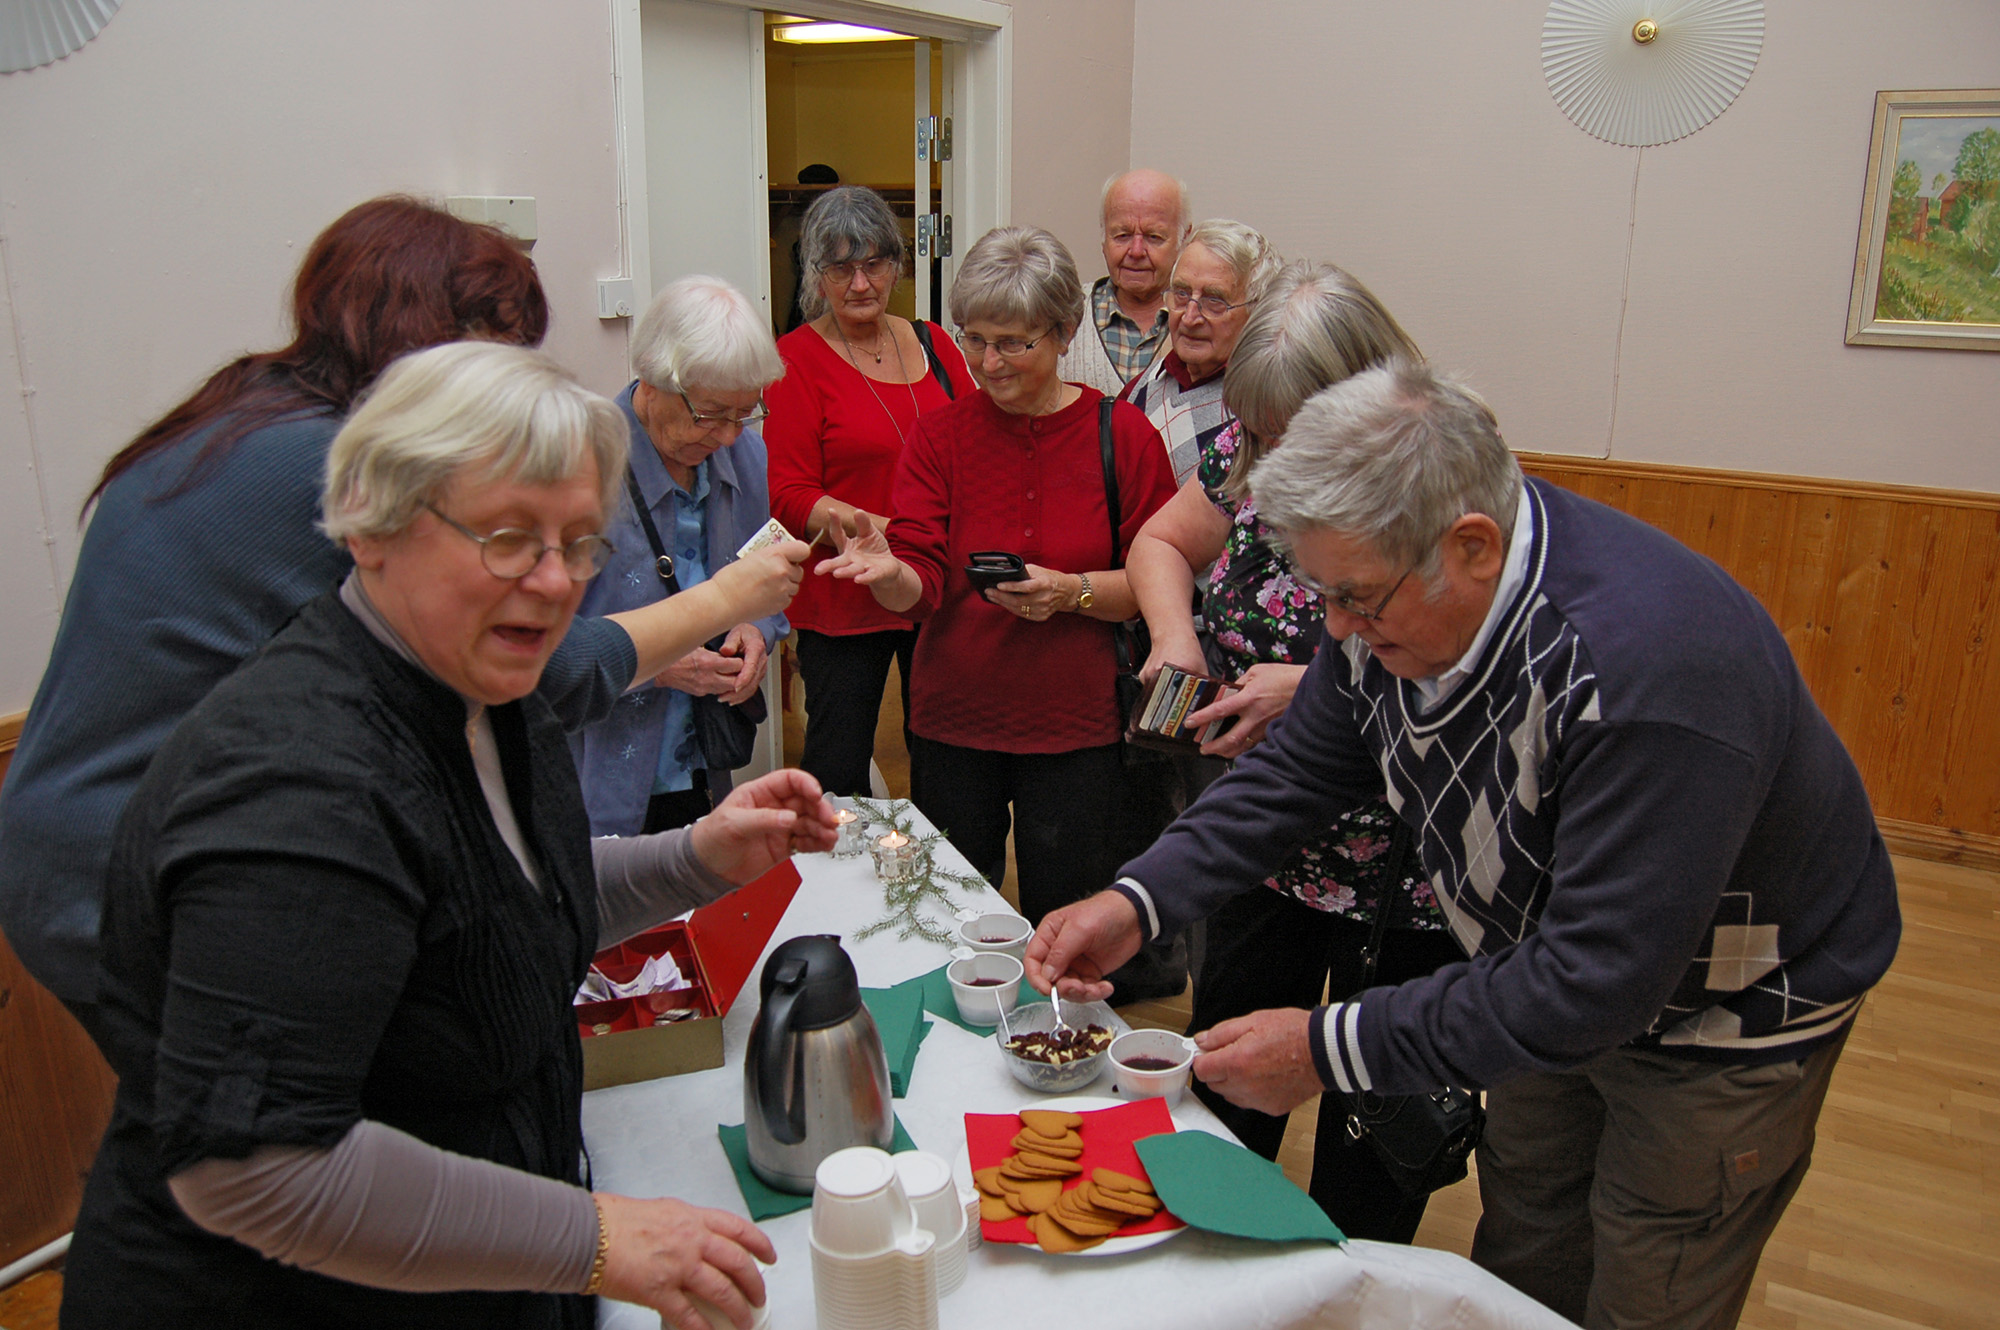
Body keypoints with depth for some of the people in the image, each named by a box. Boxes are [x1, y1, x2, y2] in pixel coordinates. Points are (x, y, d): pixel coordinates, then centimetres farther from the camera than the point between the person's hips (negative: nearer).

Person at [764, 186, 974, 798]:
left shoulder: (932, 343, 11)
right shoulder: (796, 357, -3)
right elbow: (786, 493, -7)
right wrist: (842, 520, -27)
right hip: (842, 603, -4)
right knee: (837, 771, 3)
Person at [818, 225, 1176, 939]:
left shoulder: (1125, 436, -4)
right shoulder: (939, 434, -1)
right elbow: (921, 584, -10)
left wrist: (1073, 592, -20)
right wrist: (889, 572, -32)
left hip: (1075, 726, -1)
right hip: (954, 721, 2)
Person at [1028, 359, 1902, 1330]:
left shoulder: (1649, 675, -41)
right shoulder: (1399, 587, -18)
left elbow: (1594, 985, -36)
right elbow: (1302, 769, -5)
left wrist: (1331, 1049, -33)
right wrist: (1138, 901, -16)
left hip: (1719, 1020, -6)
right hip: (1562, 967, 6)